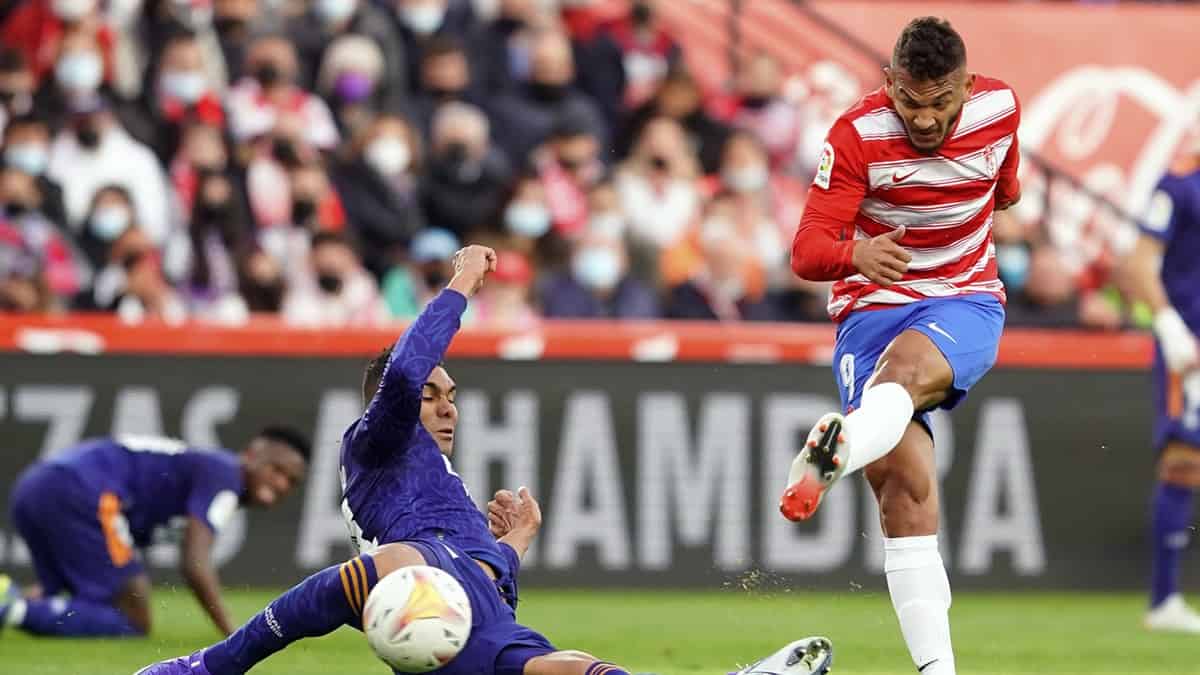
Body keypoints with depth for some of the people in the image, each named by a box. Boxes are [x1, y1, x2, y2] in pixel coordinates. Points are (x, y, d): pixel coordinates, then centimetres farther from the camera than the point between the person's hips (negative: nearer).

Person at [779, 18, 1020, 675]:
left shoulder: (1000, 108, -4)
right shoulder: (857, 135, -13)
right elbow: (807, 251, -19)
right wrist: (856, 255, -40)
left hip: (966, 303, 1)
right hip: (872, 306, 0)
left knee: (908, 366, -37)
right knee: (905, 482, -18)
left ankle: (828, 460, -68)